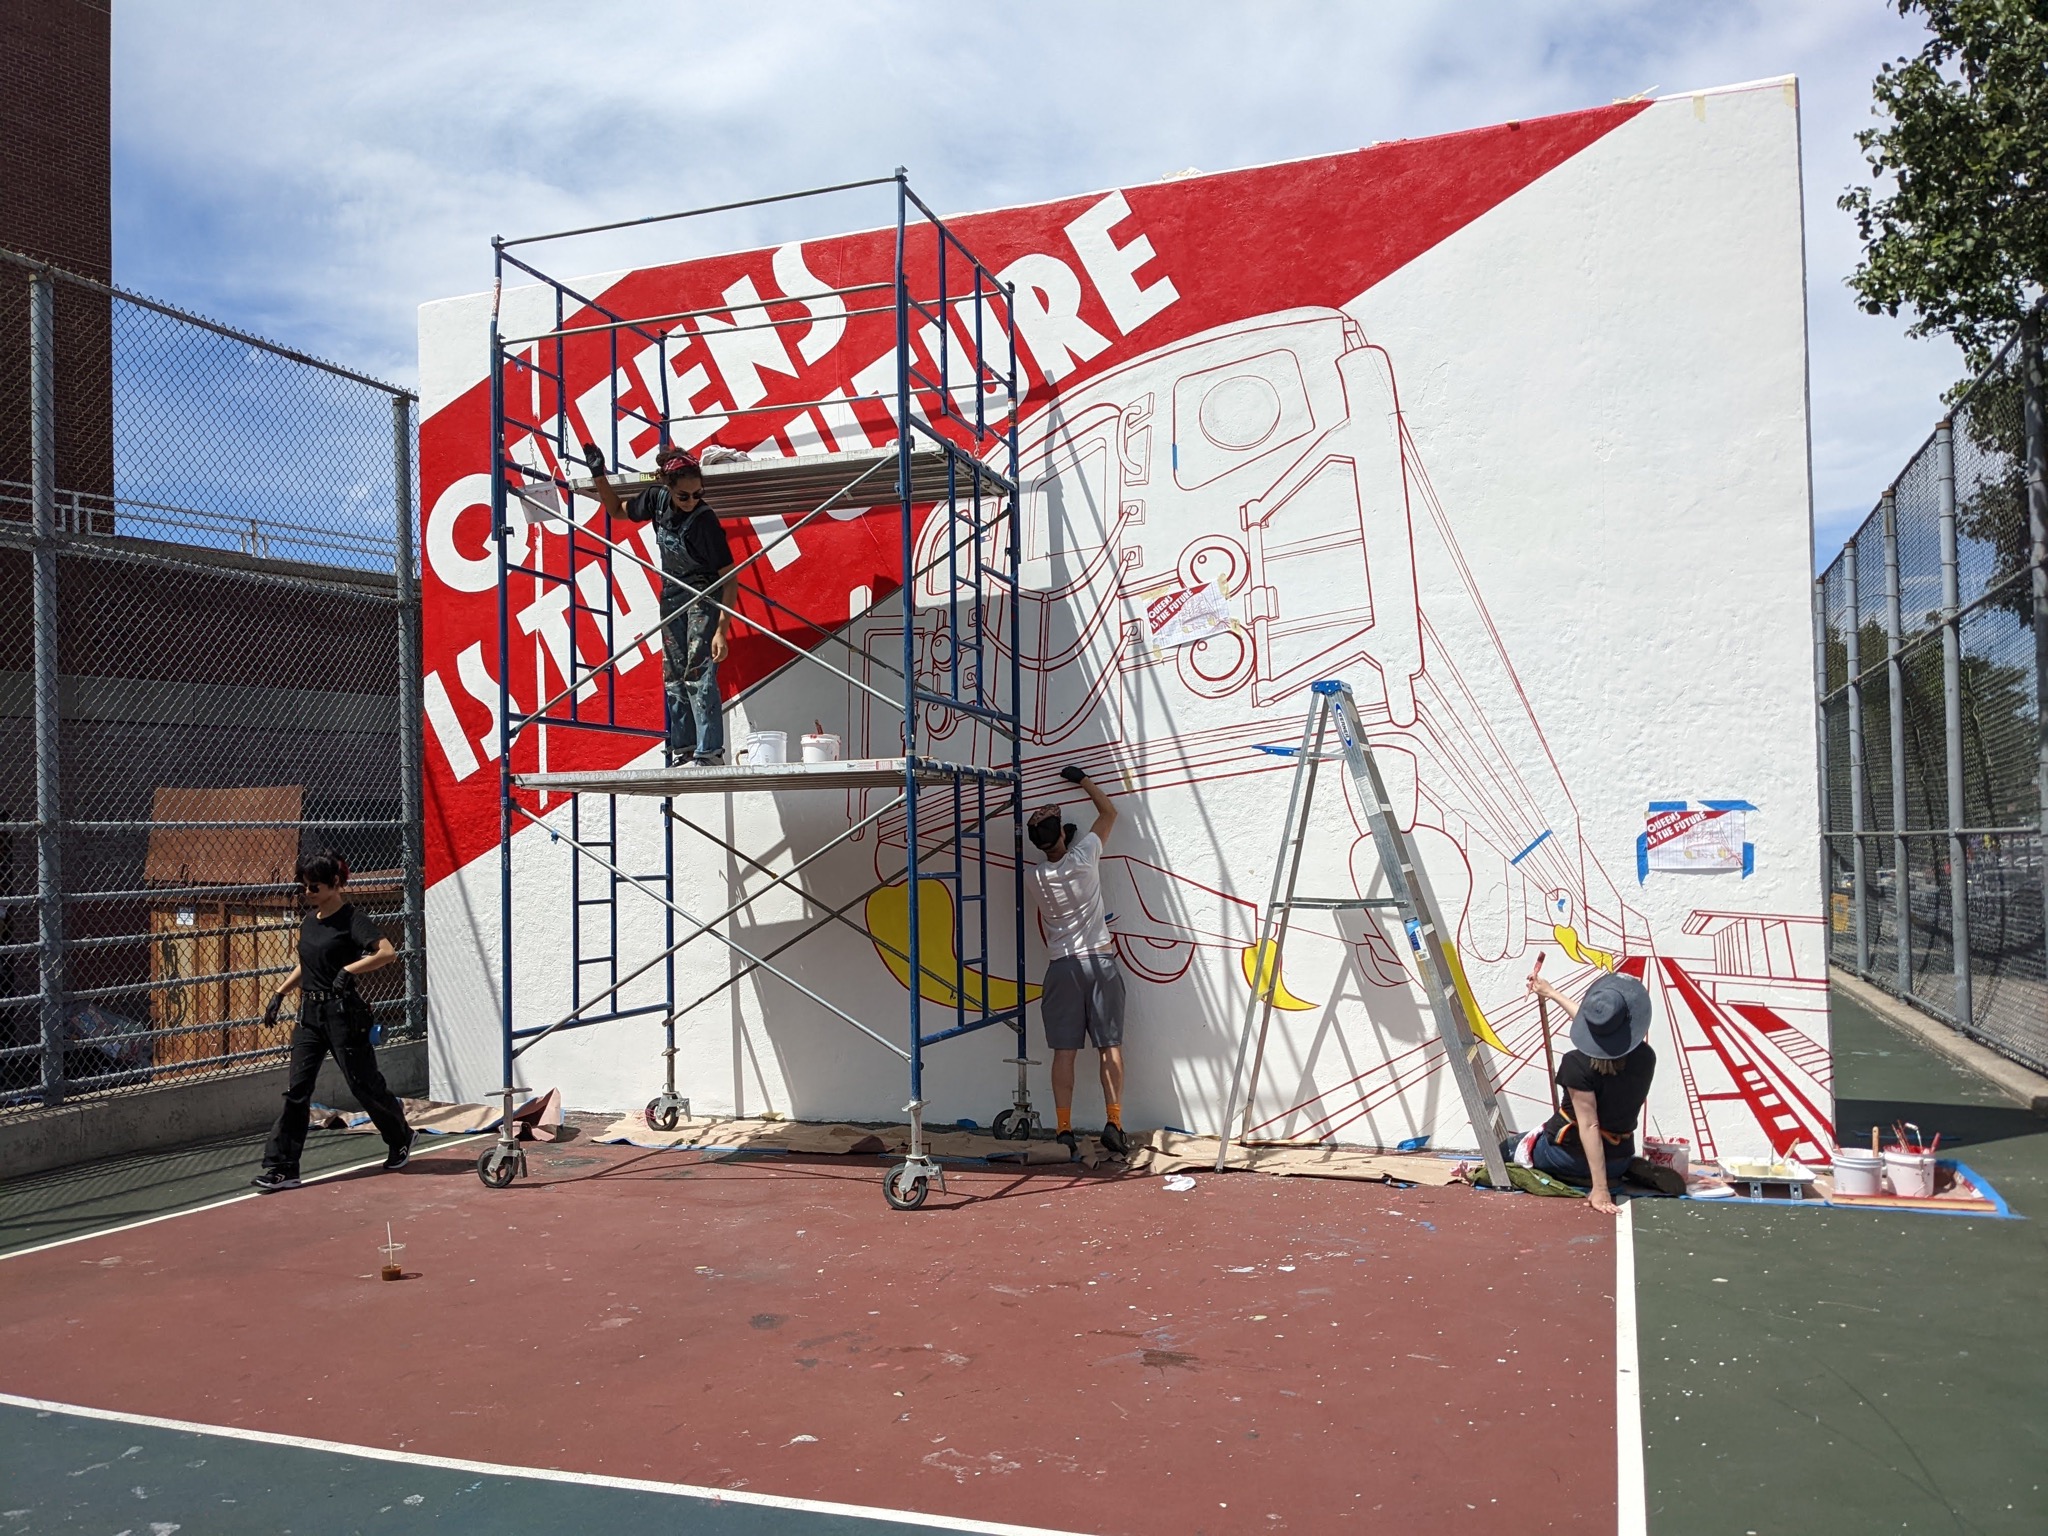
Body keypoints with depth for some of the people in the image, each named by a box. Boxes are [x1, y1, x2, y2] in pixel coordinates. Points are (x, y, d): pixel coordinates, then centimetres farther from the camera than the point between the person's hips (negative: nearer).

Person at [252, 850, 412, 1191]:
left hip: (342, 1012, -7)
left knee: (363, 1083, 4)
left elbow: (388, 952, -24)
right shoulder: (310, 920, 12)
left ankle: (401, 1139, 27)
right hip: (309, 1012, 7)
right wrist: (279, 993, 19)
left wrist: (349, 969, -29)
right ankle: (282, 1168, 1)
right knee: (296, 1090, 0)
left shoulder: (351, 918, -11)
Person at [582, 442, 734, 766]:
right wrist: (599, 476, 0)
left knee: (699, 674, -15)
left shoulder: (705, 520, -24)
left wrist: (722, 630, -30)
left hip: (704, 597, -7)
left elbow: (728, 579, -24)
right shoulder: (657, 498, -8)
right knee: (673, 677, 7)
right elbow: (617, 510, 14)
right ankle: (683, 752, 12)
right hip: (672, 597, 7)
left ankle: (710, 752, -14)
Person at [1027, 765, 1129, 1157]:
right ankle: (1113, 1123, -2)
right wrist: (1084, 781, 18)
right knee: (1110, 1046, 3)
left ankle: (1064, 1129, 1)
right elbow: (1109, 813, 9)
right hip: (1100, 961, -1)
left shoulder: (1036, 877, -1)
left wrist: (1060, 842, 26)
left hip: (1062, 967, 2)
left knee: (1064, 1051, 2)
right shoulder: (1083, 856, -6)